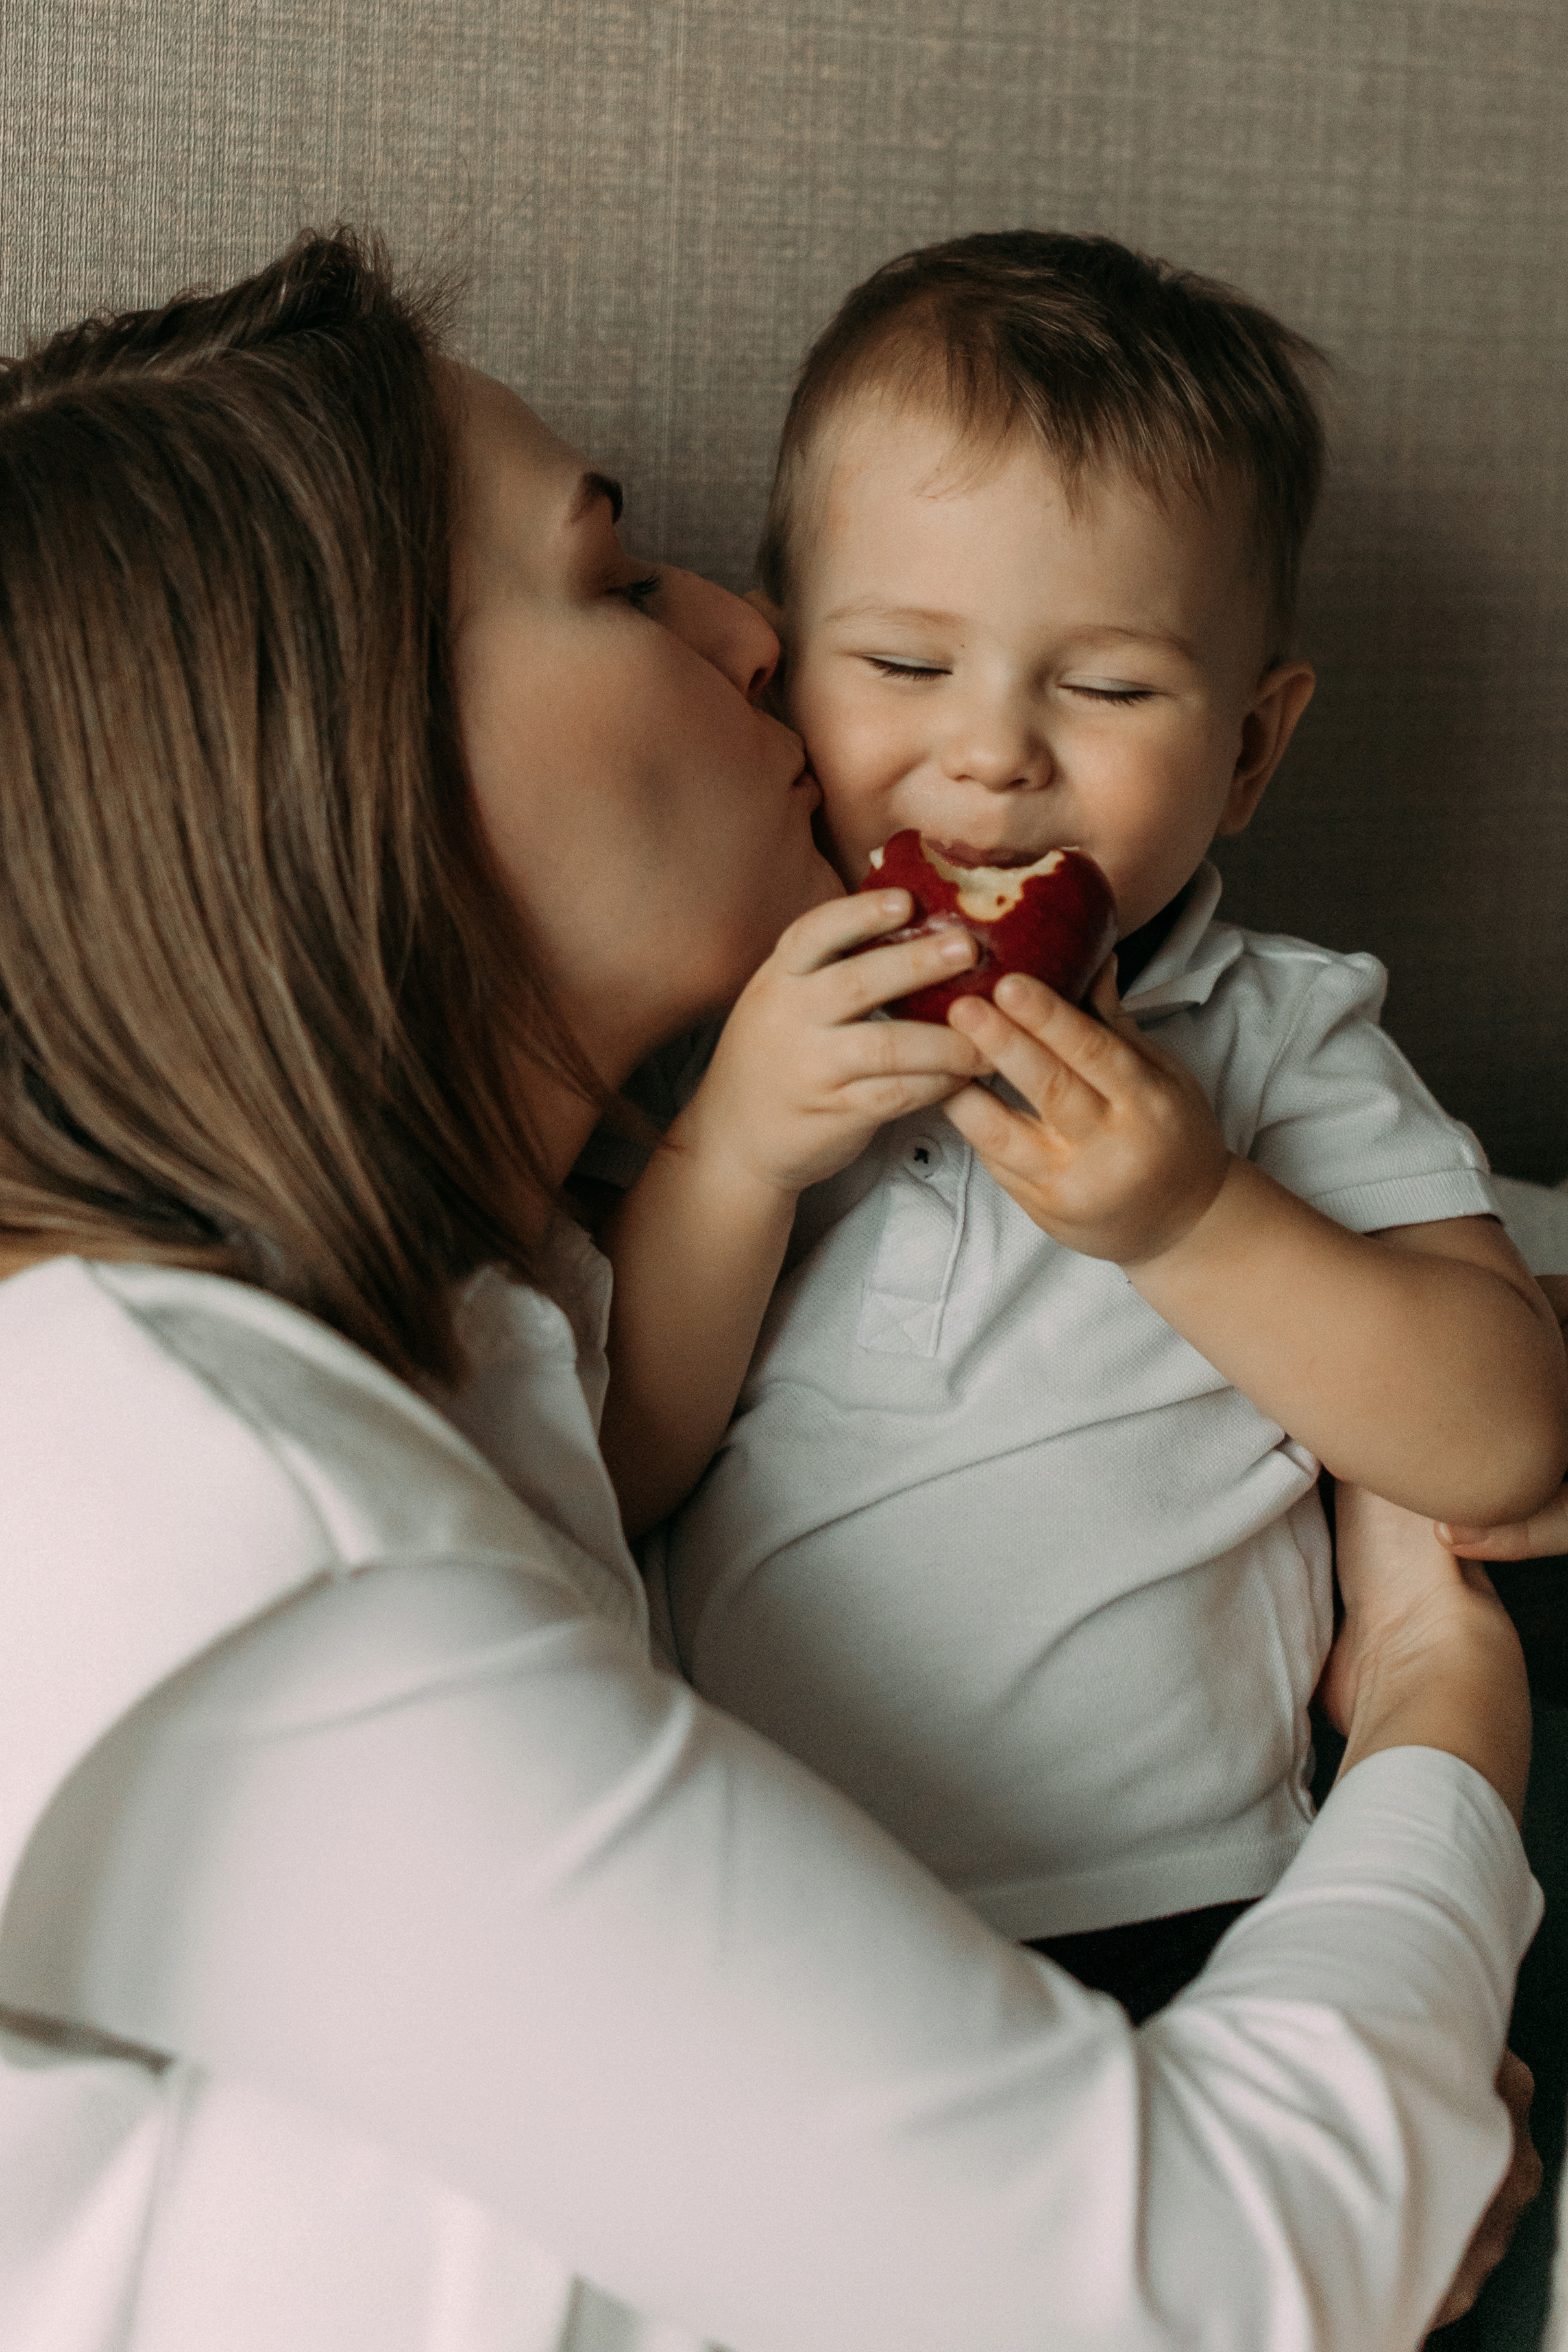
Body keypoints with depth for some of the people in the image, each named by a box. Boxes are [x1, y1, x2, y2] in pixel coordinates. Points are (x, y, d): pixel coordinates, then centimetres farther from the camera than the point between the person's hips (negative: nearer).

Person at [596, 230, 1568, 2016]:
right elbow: (591, 1477, 0)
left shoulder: (1279, 1042, 4)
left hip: (1181, 1921, 0)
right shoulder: (706, 1031, 5)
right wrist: (732, 1154, -15)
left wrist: (1192, 1221, -16)